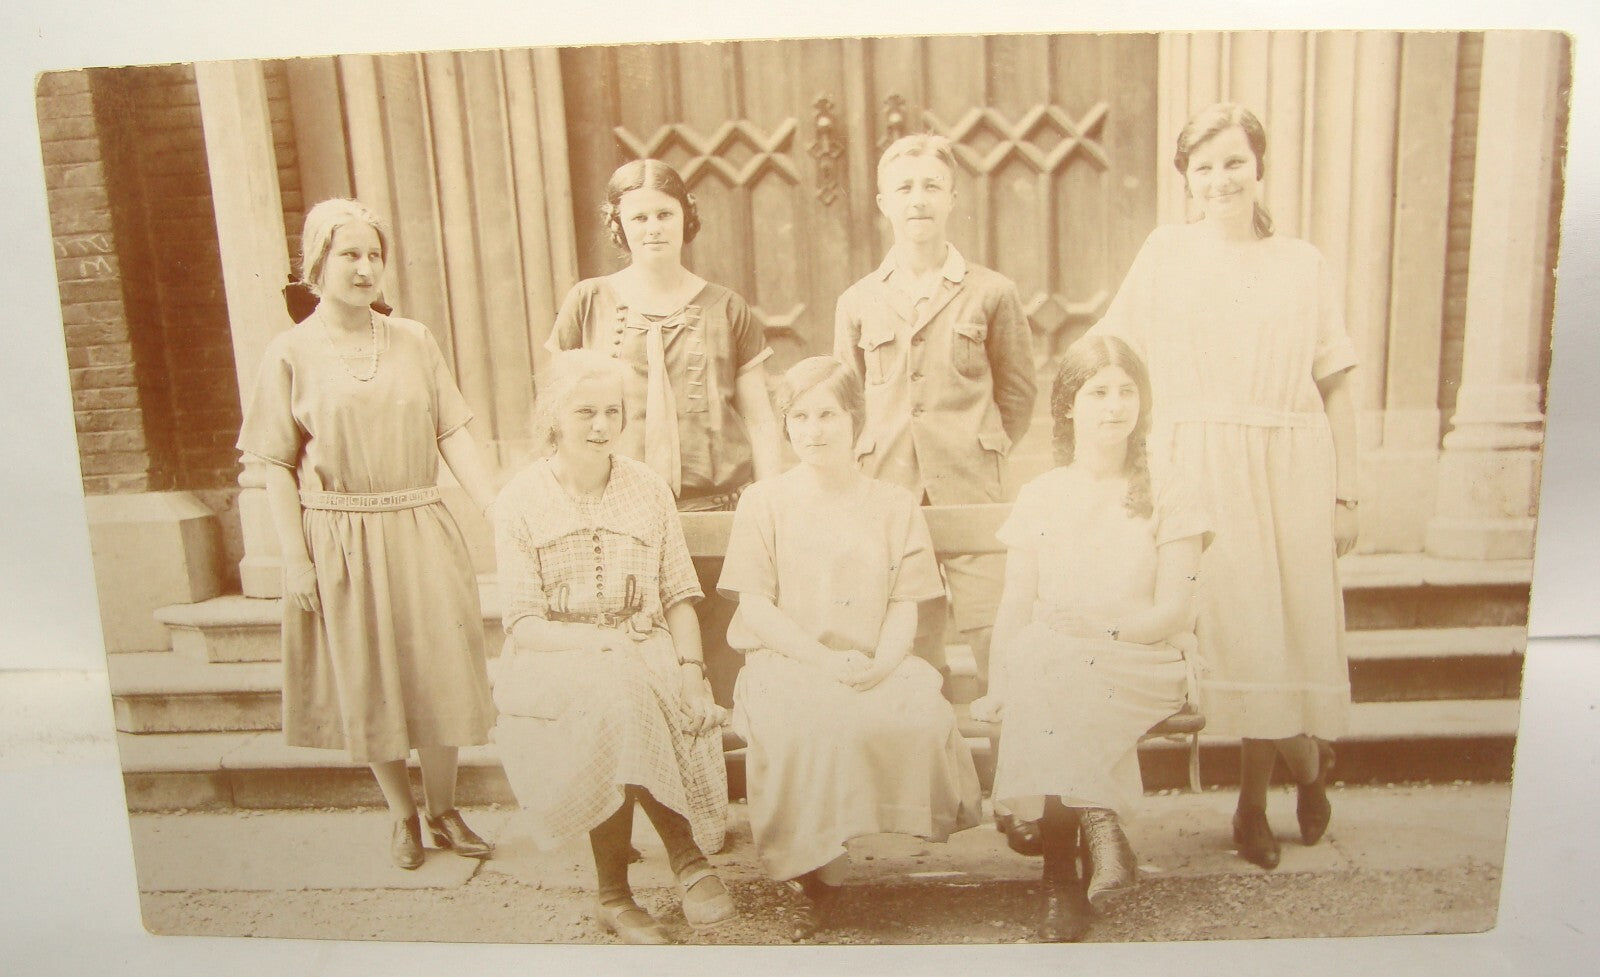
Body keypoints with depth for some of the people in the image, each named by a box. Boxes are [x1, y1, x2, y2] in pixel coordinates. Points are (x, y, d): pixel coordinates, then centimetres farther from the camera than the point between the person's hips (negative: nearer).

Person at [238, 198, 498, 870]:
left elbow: (452, 434, 2)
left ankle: (445, 814, 25)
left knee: (438, 672, 6)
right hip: (340, 540, -2)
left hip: (420, 533, 2)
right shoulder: (291, 353, -1)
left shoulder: (414, 341, 5)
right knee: (369, 686, 9)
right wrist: (295, 557, -8)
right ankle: (403, 816, 29)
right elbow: (278, 465, -2)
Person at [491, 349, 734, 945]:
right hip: (554, 662, -2)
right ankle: (687, 855, -17)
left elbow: (679, 597, 5)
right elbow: (524, 624, -6)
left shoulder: (649, 490, 6)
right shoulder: (519, 504, -1)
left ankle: (614, 896, -14)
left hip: (646, 658, 2)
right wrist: (604, 641, -23)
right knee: (614, 693, -33)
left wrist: (693, 670, -11)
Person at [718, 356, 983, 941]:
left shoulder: (895, 506, 12)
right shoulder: (763, 502, 6)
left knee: (923, 713, -30)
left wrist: (882, 661, -15)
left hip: (874, 667, 2)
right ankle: (817, 871, -13)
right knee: (807, 723, -33)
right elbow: (755, 608, -2)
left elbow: (906, 606, 6)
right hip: (783, 663, -1)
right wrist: (824, 659, -15)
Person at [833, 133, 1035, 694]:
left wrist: (983, 452, 6)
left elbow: (1017, 390, 12)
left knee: (997, 641, -4)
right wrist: (866, 462, 8)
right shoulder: (857, 303, 9)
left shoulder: (991, 293, 4)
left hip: (971, 494, -1)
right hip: (887, 495, 2)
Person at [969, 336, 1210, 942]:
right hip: (1046, 665, 2)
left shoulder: (1167, 498, 8)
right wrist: (997, 686, -9)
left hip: (1143, 665, -1)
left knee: (1051, 663, -33)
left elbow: (1173, 611, -1)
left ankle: (1063, 880, -30)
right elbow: (1016, 606, 5)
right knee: (1039, 653, -34)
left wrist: (1101, 626, -17)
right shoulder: (1038, 498, 12)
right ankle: (1098, 824, -31)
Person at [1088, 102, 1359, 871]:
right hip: (1197, 471, 0)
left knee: (1279, 631, 3)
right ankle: (1307, 764, 26)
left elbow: (1336, 388, 5)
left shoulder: (1301, 265, 6)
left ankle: (1252, 805, 24)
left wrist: (1344, 493, 1)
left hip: (1289, 473, 0)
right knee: (1231, 630, 2)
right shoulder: (1165, 252, 6)